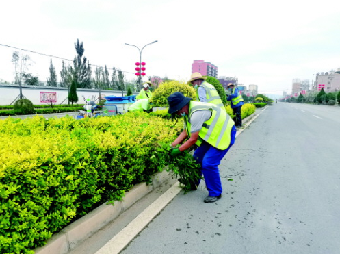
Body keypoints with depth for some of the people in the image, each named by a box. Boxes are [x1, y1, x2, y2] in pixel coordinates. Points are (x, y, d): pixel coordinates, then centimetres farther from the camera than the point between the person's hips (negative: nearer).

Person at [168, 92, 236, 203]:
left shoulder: (196, 113, -30)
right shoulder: (188, 111, 1)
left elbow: (193, 140, -25)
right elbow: (185, 132, 6)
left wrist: (178, 150, -15)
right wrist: (172, 145, -3)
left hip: (224, 134, -10)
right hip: (211, 135, 10)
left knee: (208, 163, -16)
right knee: (197, 157, 11)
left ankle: (215, 193, 4)